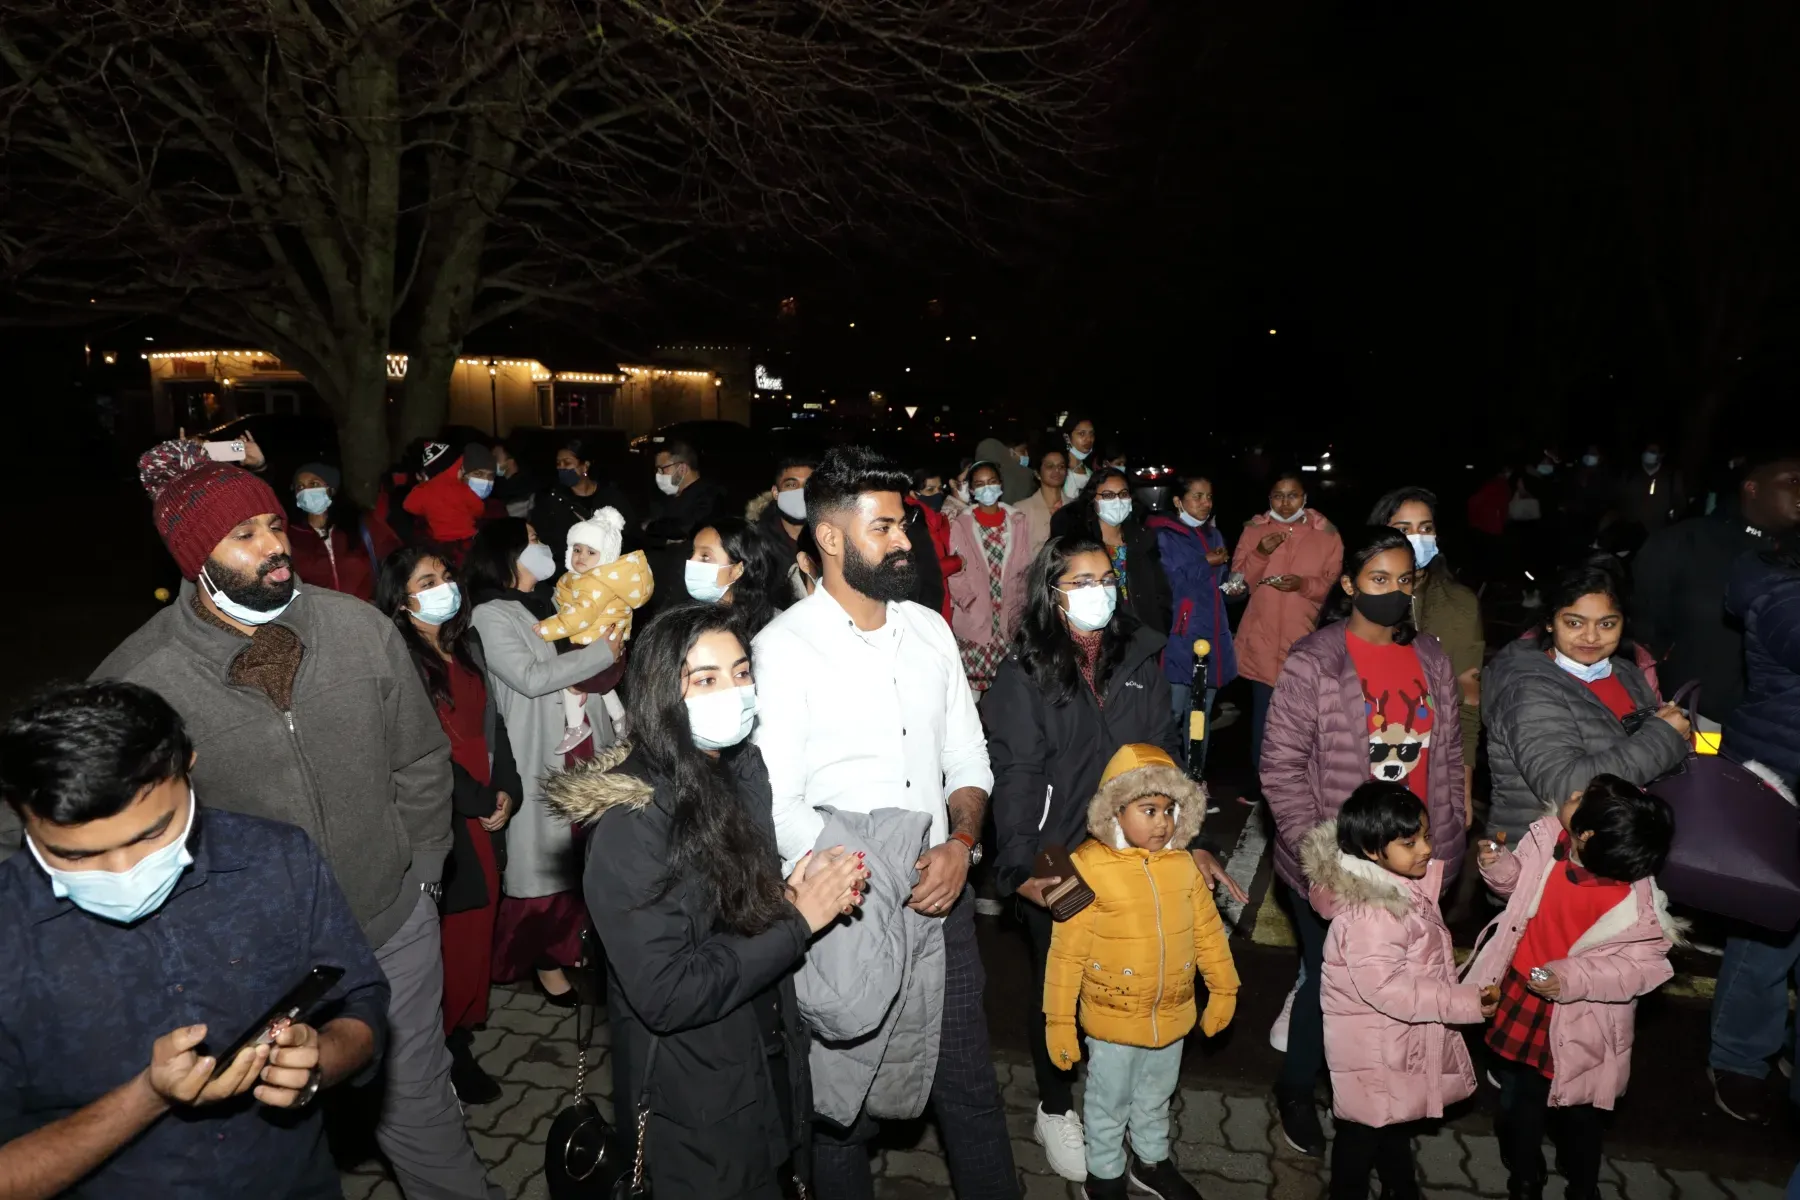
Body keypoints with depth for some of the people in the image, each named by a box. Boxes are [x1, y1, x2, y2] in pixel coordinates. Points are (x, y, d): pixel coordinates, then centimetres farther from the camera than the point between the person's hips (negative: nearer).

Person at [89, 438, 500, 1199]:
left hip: (395, 932, 1)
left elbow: (421, 761, 1)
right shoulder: (134, 680, -17)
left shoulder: (362, 628, -10)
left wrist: (420, 876, 2)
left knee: (417, 1107, 22)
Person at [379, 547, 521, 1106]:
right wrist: (478, 802, -10)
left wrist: (506, 788, 1)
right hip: (442, 819, -6)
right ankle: (448, 1051, 18)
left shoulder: (467, 641, 9)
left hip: (486, 812, 7)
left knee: (480, 923, 12)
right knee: (455, 932, 2)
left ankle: (464, 1028, 28)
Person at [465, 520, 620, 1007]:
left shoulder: (550, 606, 15)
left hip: (586, 749, 6)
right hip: (540, 759, -6)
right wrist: (601, 651, -12)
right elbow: (531, 677, -18)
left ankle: (571, 943, 26)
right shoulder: (491, 616, -6)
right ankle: (545, 960, 17)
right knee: (547, 861, 2)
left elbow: (590, 676, 20)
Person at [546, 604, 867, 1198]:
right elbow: (666, 994, -28)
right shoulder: (629, 822, -26)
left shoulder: (746, 769, -3)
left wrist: (790, 894, -12)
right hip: (695, 1107, -7)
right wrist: (799, 919, -25)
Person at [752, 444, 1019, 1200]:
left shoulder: (929, 629, 4)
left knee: (970, 1087, 15)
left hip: (940, 898, 4)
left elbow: (968, 759, 8)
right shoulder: (784, 647, -12)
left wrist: (960, 844, -9)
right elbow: (779, 805, -15)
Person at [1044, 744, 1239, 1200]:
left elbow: (1208, 931, 4)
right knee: (1109, 1106, 18)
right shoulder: (1089, 868, -23)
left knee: (1155, 1100, 27)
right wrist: (1059, 1020, -13)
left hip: (1172, 1015, 4)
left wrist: (1223, 989, 10)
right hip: (1113, 1019, -4)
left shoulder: (1182, 865, -8)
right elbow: (1066, 952, -18)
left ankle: (1152, 1161, 52)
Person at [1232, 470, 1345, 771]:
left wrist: (1304, 584, -17)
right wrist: (1260, 554, -14)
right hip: (1262, 642, 1)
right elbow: (1238, 583, 2)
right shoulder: (1254, 529, 7)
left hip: (1304, 643, -1)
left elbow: (1333, 585, 2)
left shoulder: (1326, 534, 5)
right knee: (1263, 712, 3)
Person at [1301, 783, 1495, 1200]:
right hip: (1373, 1047, -9)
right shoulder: (1368, 915, -34)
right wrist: (1463, 1003, -28)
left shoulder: (1403, 886, -3)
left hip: (1401, 1036, 9)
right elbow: (1385, 989, -32)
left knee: (1397, 1118, 29)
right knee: (1364, 1129, 12)